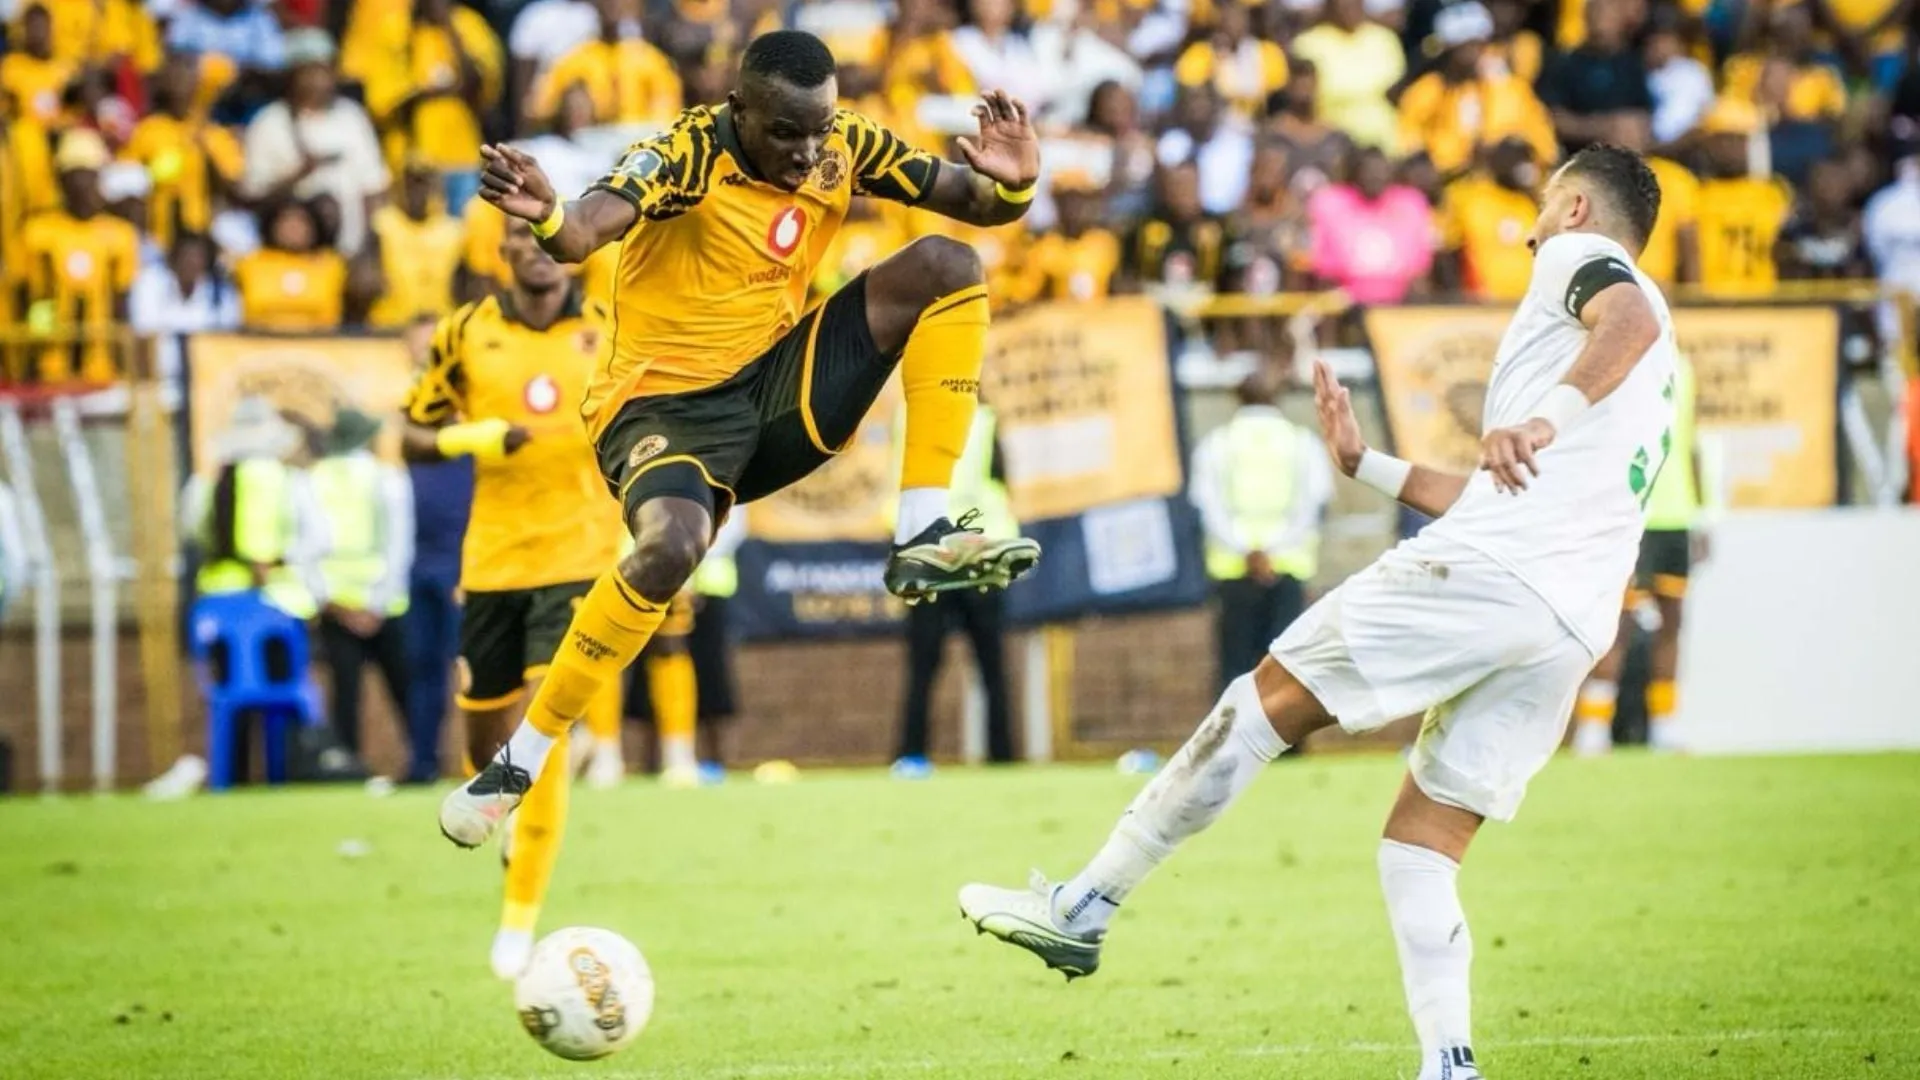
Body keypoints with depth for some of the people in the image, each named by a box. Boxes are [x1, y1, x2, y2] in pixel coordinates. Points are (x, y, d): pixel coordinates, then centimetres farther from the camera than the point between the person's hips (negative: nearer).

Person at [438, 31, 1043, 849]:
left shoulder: (843, 148, -2)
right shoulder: (690, 154, -19)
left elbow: (974, 201, 2)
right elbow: (587, 230, -37)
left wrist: (1012, 184, -23)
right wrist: (546, 217, -61)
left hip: (776, 387, 5)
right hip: (666, 403, -5)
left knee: (944, 266, -12)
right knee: (673, 544, -37)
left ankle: (923, 537, -13)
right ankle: (519, 765, -21)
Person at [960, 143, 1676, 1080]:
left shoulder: (1580, 259, 9)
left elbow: (1632, 321, -17)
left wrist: (1544, 415, -32)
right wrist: (1367, 465, 39)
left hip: (1484, 575, -8)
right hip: (1572, 629, 8)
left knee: (1272, 694, 1)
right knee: (1422, 849, 9)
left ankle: (1084, 907, 4)